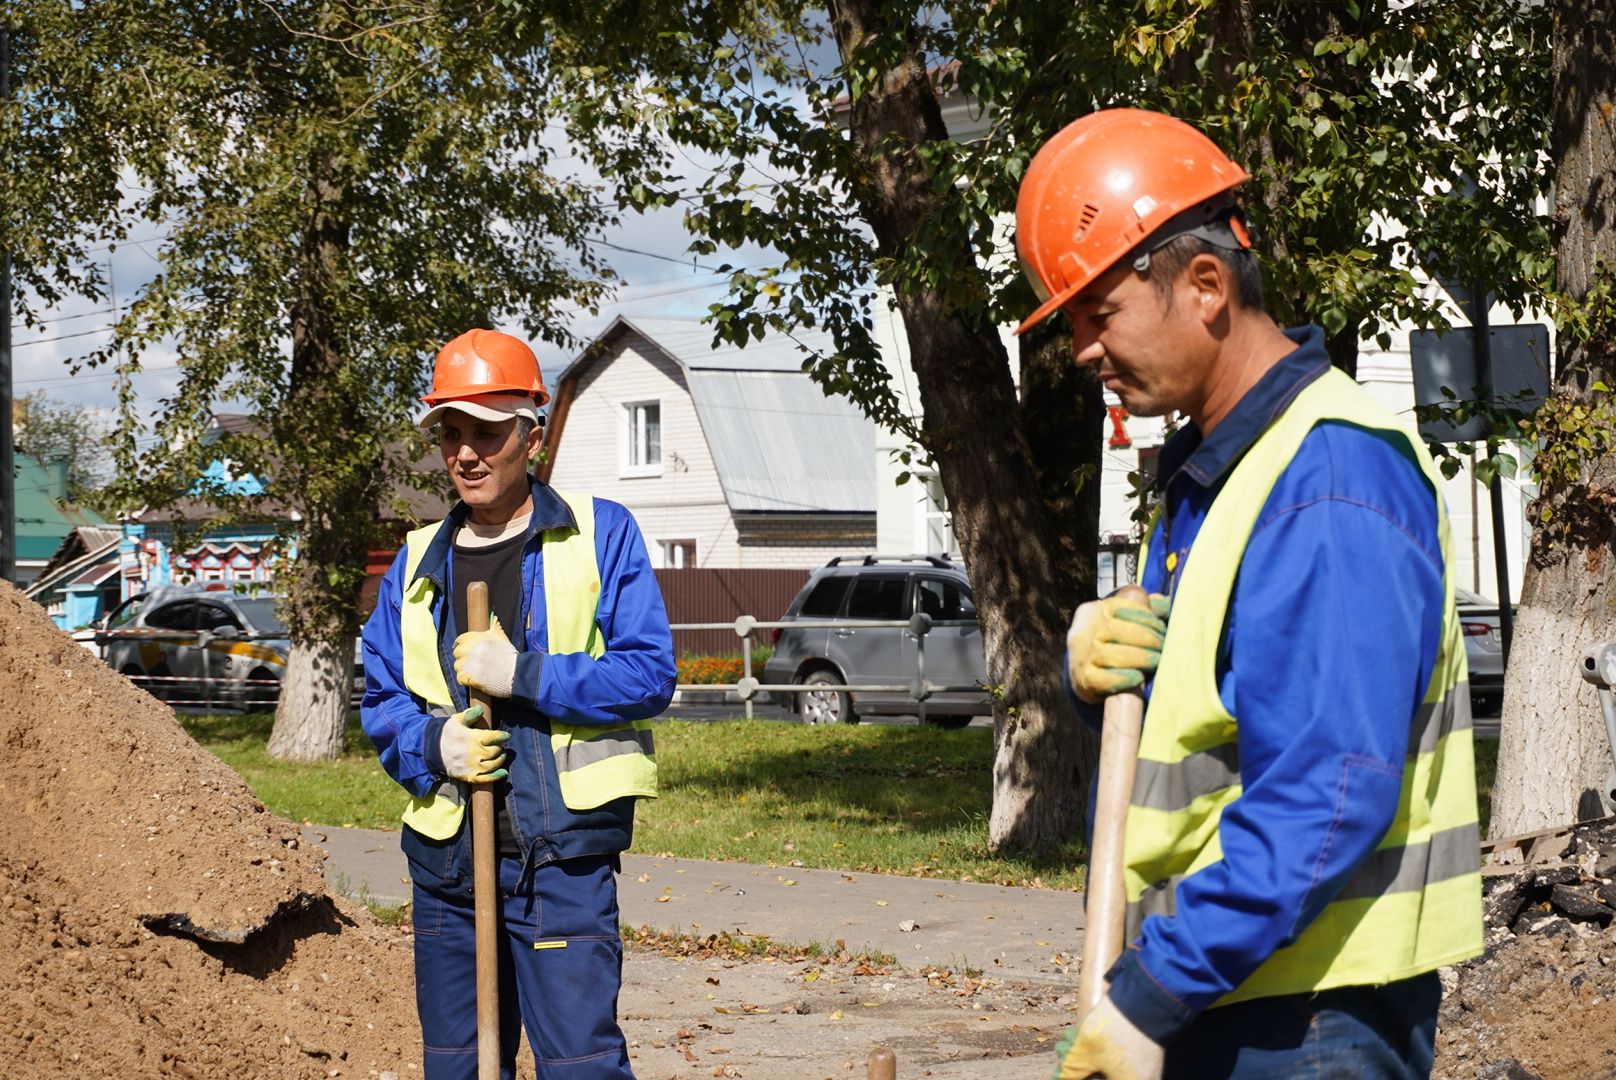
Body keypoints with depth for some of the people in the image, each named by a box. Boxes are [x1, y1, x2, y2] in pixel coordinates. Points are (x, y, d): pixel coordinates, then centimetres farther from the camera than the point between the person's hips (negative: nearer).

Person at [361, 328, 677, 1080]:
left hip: (562, 854, -5)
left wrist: (522, 675, -17)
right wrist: (431, 744, -8)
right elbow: (380, 703, 14)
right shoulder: (418, 565, 12)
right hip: (445, 853, 5)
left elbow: (650, 673, -7)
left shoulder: (600, 534, 0)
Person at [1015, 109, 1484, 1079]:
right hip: (1217, 997, 9)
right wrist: (1097, 669, -3)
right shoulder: (1205, 469, 13)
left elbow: (1327, 799, -25)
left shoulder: (1331, 482, -19)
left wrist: (1149, 996, -25)